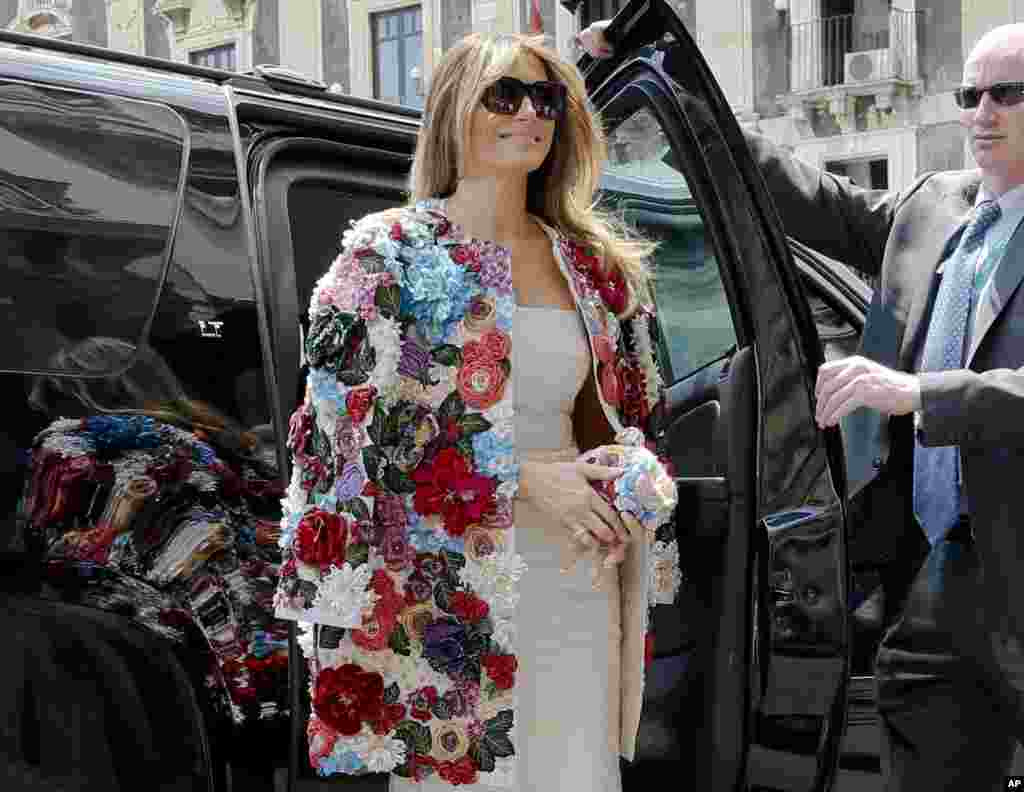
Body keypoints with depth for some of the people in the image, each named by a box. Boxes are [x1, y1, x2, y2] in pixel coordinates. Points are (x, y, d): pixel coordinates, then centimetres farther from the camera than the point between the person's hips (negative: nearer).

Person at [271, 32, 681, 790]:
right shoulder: (389, 256, -2)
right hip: (444, 584, -4)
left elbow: (627, 415, 21)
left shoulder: (593, 265, 13)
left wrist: (633, 471, -2)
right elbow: (360, 429, -9)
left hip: (573, 581, 4)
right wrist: (520, 477, -14)